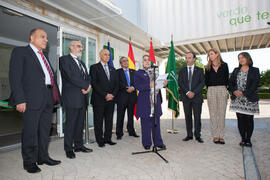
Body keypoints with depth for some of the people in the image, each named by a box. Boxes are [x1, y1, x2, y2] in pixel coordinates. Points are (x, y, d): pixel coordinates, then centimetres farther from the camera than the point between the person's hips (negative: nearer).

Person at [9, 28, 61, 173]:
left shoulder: (44, 56, 22)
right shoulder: (20, 51, 0)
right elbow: (15, 77, -9)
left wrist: (55, 95, 8)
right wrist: (20, 100, -17)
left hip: (48, 98, 7)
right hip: (33, 99, -7)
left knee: (45, 130, 14)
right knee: (31, 131, 3)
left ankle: (43, 157, 28)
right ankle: (30, 162, 19)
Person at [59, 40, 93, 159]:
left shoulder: (81, 63, 22)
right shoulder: (64, 60, -4)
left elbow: (87, 77, 14)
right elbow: (70, 77, -16)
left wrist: (87, 87, -7)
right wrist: (86, 85, -10)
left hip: (83, 98, 7)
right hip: (72, 98, -7)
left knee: (80, 123, 13)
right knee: (70, 124, 1)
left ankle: (79, 145, 24)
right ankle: (68, 149, 13)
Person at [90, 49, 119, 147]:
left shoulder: (112, 69, 18)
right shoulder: (94, 67, 0)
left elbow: (116, 84, 13)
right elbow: (94, 83, -10)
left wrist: (113, 95, -4)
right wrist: (105, 95, -15)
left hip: (111, 99, 5)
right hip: (99, 99, -5)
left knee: (109, 120, 9)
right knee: (98, 120, 3)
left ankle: (107, 138, 20)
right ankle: (100, 140, 15)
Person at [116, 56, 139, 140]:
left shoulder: (133, 71, 16)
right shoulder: (118, 72, 5)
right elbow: (118, 83, -7)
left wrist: (133, 87, -12)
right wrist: (127, 88, -16)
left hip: (132, 96, 4)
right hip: (122, 96, -3)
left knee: (131, 115, 10)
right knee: (120, 116, 0)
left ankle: (131, 131, 22)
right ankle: (119, 133, 10)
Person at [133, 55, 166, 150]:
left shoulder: (155, 72, 17)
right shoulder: (138, 73, 1)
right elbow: (137, 86, -12)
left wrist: (164, 84, -6)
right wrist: (149, 85, -23)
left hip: (156, 101, 4)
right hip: (145, 102, -4)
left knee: (156, 123, 10)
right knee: (146, 123, 2)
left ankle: (158, 142, 21)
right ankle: (146, 143, 16)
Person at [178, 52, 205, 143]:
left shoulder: (200, 70, 9)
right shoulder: (182, 71, 12)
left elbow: (202, 83, 0)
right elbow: (180, 83, 0)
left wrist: (194, 92, -13)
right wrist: (187, 92, -13)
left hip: (197, 97, -1)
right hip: (185, 97, 1)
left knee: (197, 117, 0)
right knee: (188, 117, 5)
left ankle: (198, 135, 10)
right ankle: (189, 135, 14)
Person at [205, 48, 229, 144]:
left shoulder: (224, 65, 7)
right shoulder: (208, 67, 10)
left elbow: (226, 79, 8)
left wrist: (223, 88, 5)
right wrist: (210, 88, 7)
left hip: (222, 90, -1)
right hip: (211, 91, 1)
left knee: (222, 113, 0)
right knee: (213, 114, 0)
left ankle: (221, 136, 7)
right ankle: (215, 136, 7)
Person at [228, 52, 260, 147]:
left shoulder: (255, 70, 5)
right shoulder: (236, 70, 15)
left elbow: (255, 84, -6)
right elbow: (230, 82, 8)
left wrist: (244, 93, -15)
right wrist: (234, 91, -10)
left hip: (250, 99, -2)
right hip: (237, 99, 2)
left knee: (249, 119, 2)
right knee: (240, 119, 2)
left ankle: (248, 139, 13)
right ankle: (243, 138, 12)